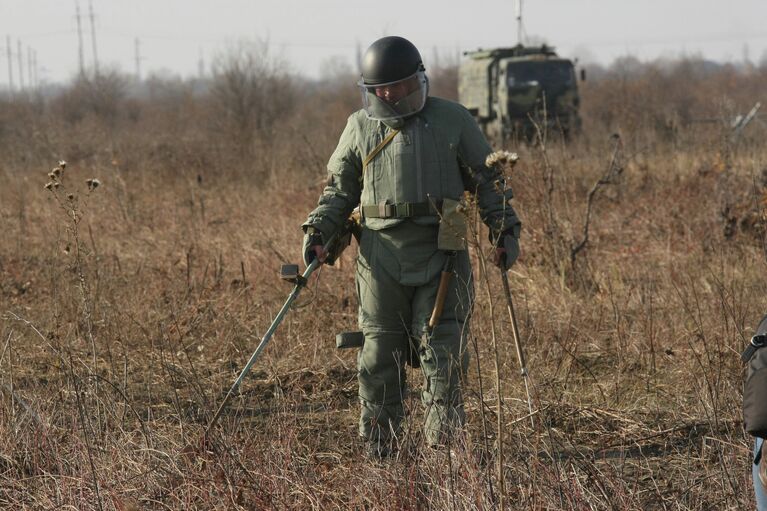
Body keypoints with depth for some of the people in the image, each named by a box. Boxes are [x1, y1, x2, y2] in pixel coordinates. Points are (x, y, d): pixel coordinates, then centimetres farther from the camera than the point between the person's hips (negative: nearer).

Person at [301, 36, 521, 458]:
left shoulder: (453, 121, 5)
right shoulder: (360, 126, 10)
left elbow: (487, 180, 10)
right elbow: (339, 188, 17)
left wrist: (505, 230, 1)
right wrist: (317, 231, 3)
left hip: (439, 253, -1)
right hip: (381, 256, 1)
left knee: (441, 347, -6)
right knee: (380, 351, 2)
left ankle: (443, 436, -2)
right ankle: (377, 446, 9)